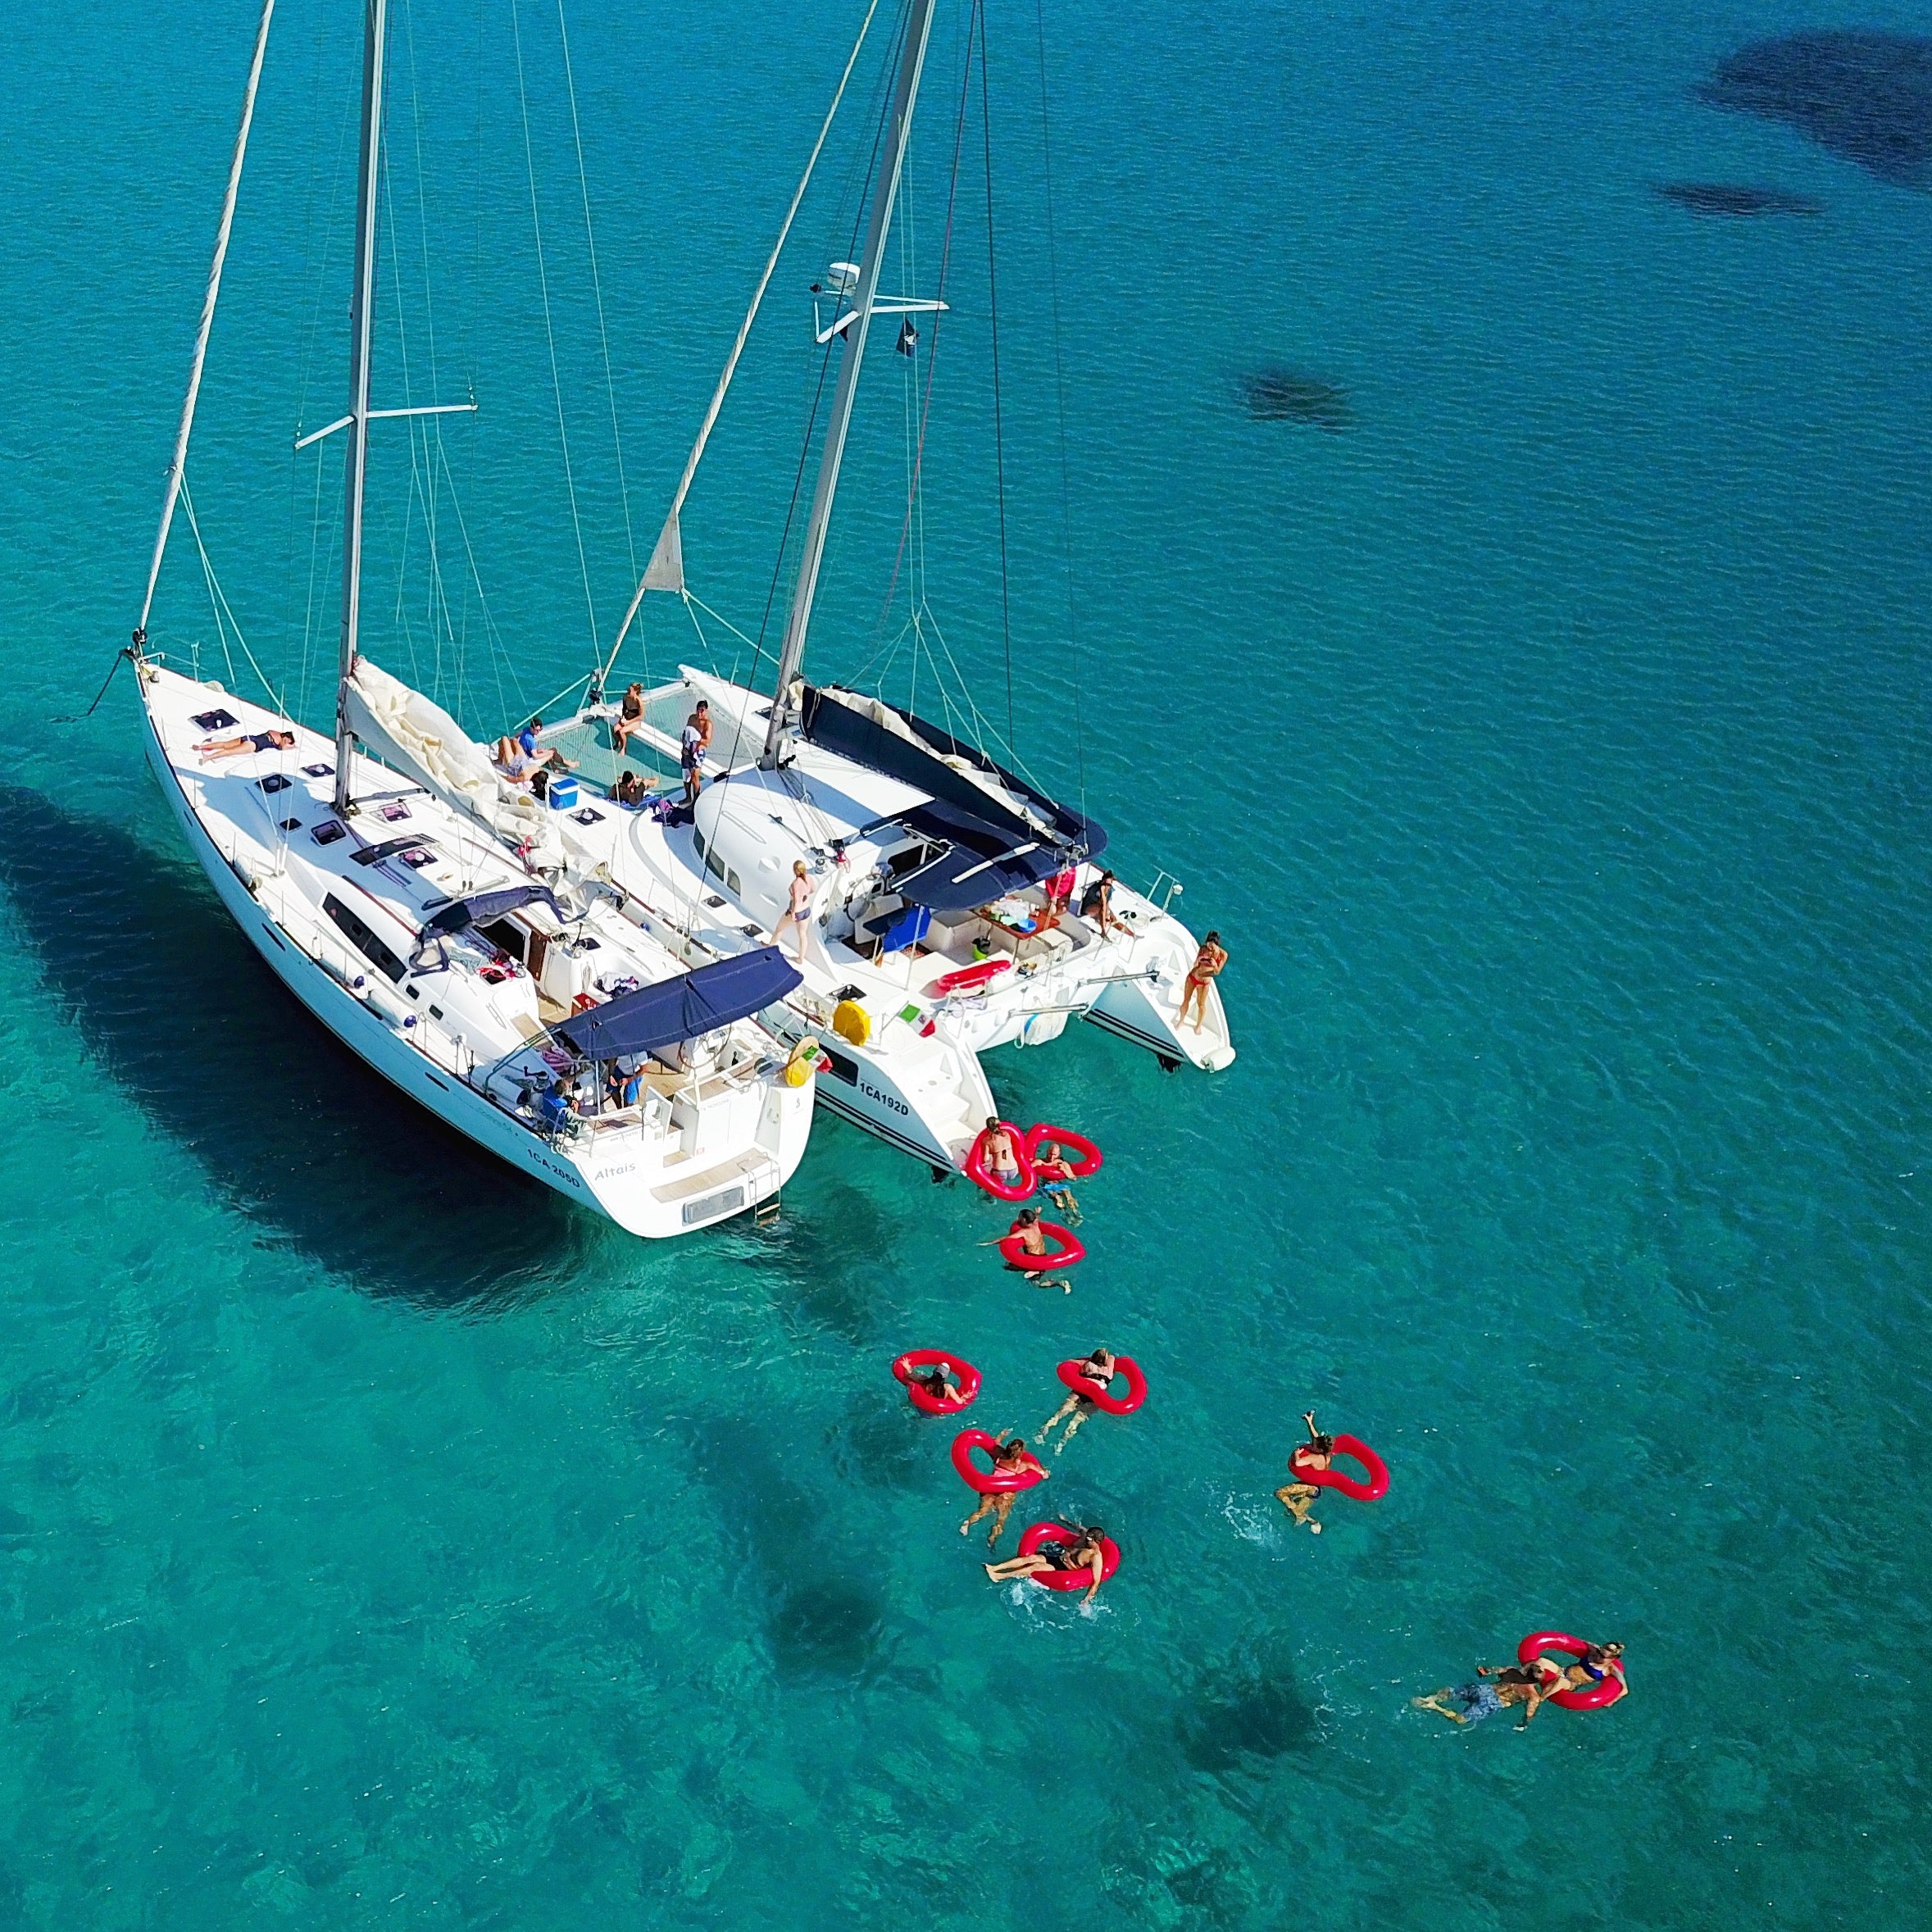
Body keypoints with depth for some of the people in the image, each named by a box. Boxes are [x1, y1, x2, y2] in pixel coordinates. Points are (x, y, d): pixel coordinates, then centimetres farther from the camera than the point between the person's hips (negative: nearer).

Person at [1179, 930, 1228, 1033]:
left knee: (1201, 1004, 13)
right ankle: (1181, 1021, 38)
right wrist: (1197, 961, -30)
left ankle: (1198, 1025, 36)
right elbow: (1195, 965, -6)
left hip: (1204, 982, -2)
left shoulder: (1223, 954, -17)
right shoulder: (1203, 948, -12)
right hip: (1192, 976, 2)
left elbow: (1217, 972, -11)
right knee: (1186, 1000, 15)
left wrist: (1215, 965, -33)